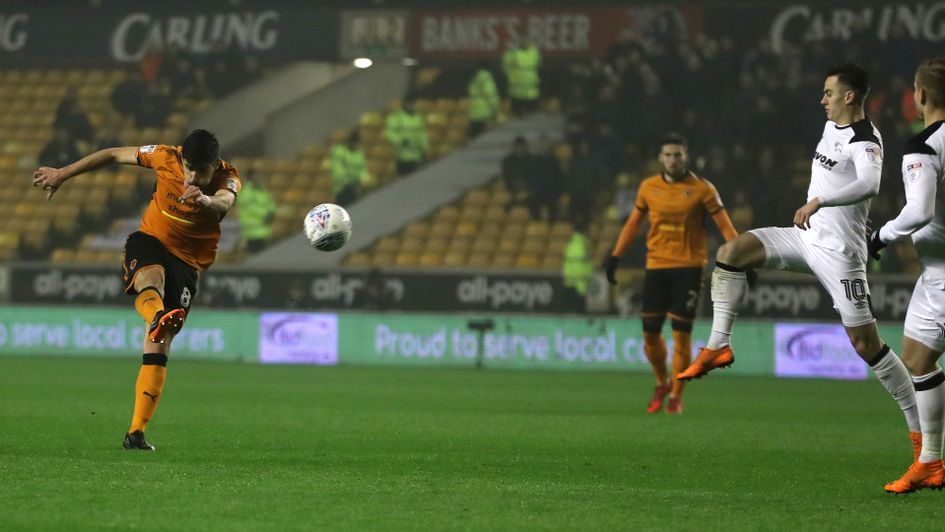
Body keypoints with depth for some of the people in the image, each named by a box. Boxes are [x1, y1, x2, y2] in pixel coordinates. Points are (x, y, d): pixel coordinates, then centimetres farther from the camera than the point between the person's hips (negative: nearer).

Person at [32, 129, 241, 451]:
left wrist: (205, 200, -64)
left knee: (158, 347, -7)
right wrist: (62, 174, 5)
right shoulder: (166, 158, -11)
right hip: (149, 242, 0)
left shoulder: (228, 179, -15)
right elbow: (115, 155, 2)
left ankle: (136, 432, -7)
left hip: (187, 263, 0)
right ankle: (157, 317, -74)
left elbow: (224, 201, -40)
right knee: (151, 276, -39)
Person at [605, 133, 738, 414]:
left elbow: (725, 226, -3)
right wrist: (615, 256, 13)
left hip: (689, 267, -3)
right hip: (656, 265, 3)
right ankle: (662, 384, 28)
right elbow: (633, 224, 17)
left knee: (681, 333, -7)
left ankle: (676, 396, 6)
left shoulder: (702, 189, -4)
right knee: (650, 333, 3)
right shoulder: (649, 187, 6)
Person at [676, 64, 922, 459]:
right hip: (806, 237, 9)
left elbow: (869, 184, -39)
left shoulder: (864, 141, -18)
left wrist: (819, 201, -47)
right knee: (731, 252, -9)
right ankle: (719, 345, -8)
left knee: (865, 343, -9)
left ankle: (920, 429, 0)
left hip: (838, 250, -9)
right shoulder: (832, 127, 11)